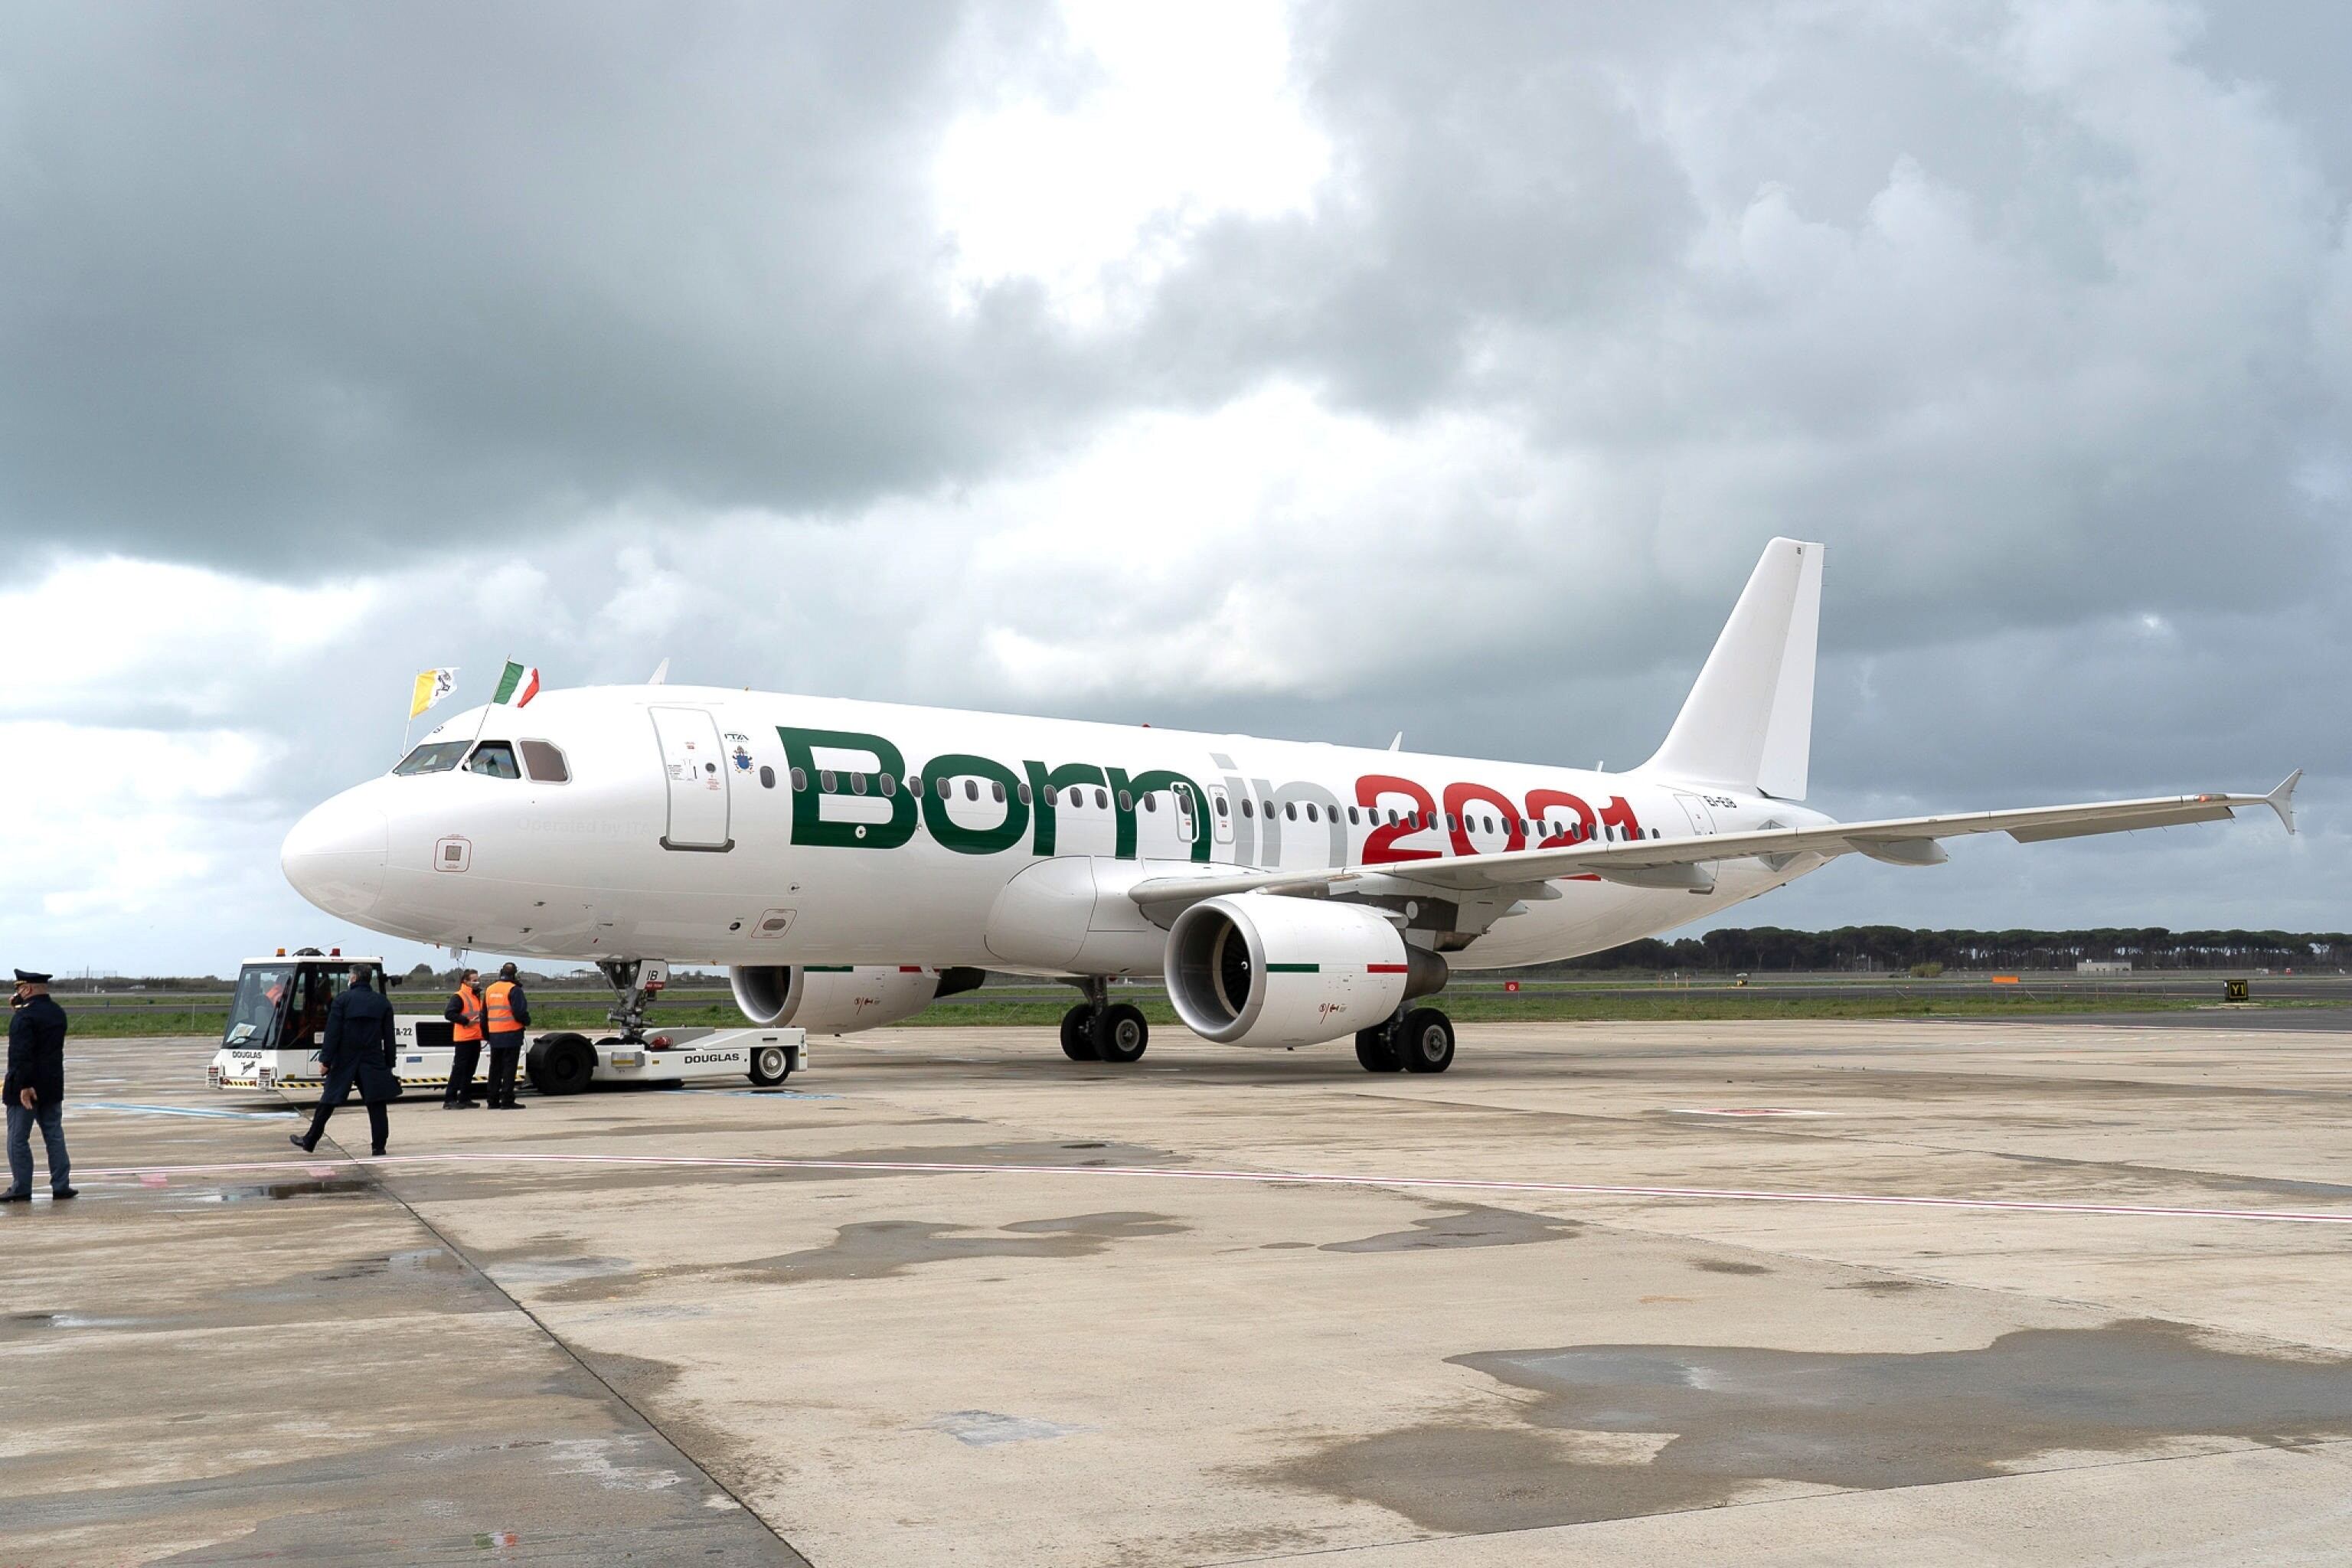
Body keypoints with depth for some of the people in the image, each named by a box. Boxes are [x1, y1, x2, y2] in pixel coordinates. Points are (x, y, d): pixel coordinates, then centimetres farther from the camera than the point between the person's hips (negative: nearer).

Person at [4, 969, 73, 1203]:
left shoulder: (25, 1015, -17)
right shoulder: (58, 1013, 9)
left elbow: (22, 1053, -24)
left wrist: (24, 1085, -25)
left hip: (25, 1087, -7)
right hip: (53, 1086, 7)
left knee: (18, 1139, 3)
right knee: (54, 1135, 11)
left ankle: (21, 1189, 6)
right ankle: (61, 1186, 11)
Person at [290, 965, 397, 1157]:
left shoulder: (342, 1000, -5)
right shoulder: (383, 1003, 5)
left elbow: (332, 1033, -9)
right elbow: (389, 1037, 6)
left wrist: (325, 1060, -6)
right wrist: (389, 1064, 11)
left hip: (344, 1062, -2)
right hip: (373, 1061, 2)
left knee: (327, 1103, 9)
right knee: (376, 1104, 3)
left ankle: (309, 1142, 18)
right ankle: (378, 1146, -2)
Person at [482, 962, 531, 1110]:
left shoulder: (489, 990, 12)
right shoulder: (514, 990, -12)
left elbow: (484, 1014, 18)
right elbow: (520, 1012, -18)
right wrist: (527, 1022, 2)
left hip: (494, 1036, 7)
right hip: (511, 1034, -7)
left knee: (495, 1068, 13)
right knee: (509, 1067, -4)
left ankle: (493, 1101, 15)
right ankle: (507, 1101, -7)